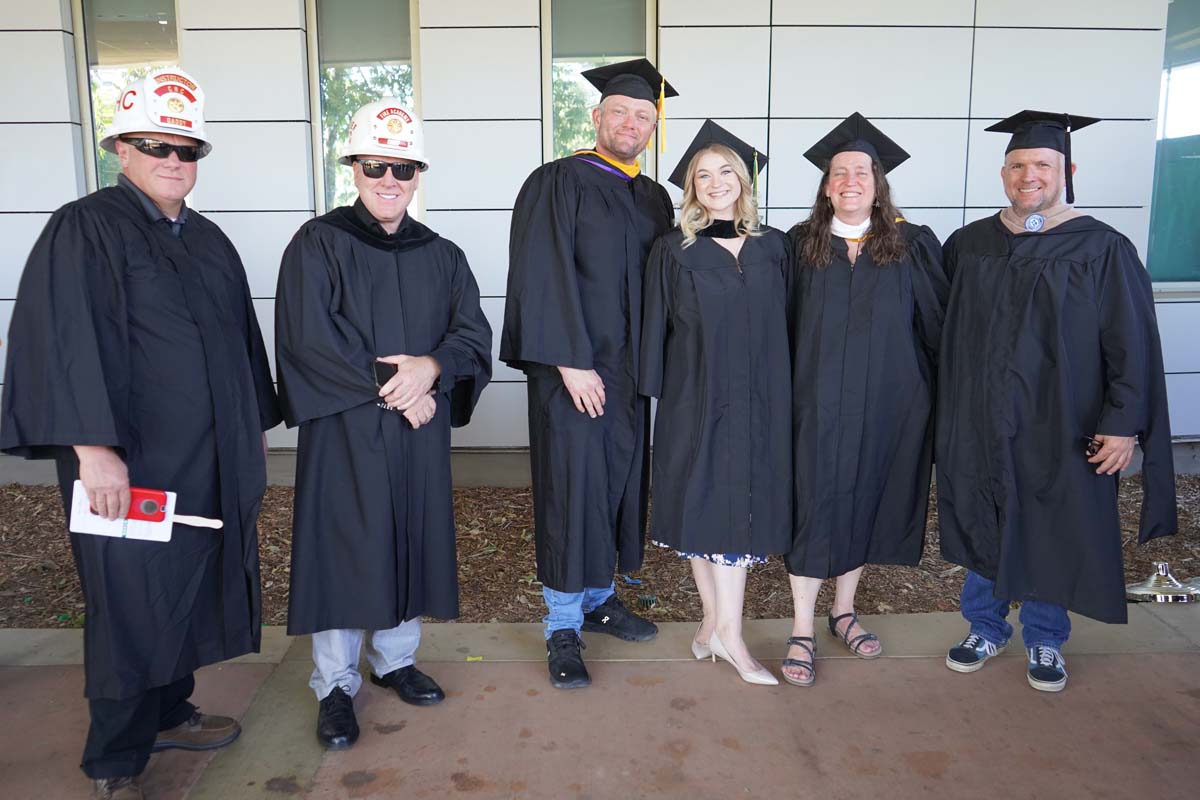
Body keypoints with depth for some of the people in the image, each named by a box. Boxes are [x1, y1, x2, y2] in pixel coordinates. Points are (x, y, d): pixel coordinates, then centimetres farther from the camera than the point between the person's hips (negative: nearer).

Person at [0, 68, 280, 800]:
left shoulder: (208, 240, 13)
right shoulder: (84, 229, -8)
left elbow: (240, 337, 18)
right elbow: (62, 340, -17)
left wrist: (255, 424, 16)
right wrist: (91, 447, -23)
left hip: (211, 459, 7)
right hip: (129, 461, -7)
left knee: (191, 587, 16)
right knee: (131, 603, 3)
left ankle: (168, 713, 35)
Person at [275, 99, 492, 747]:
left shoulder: (442, 256, 10)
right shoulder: (317, 244, -2)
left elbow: (474, 334, 3)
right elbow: (309, 338, -12)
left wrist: (432, 366, -18)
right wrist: (391, 390, -13)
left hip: (420, 433, 4)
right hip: (343, 429, -4)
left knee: (410, 543, 10)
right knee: (344, 549, 1)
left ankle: (394, 658, 28)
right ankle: (336, 685, 16)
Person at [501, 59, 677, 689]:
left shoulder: (655, 199, 14)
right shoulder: (557, 184, -5)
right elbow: (543, 278, -14)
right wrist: (571, 362, -19)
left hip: (630, 370, 6)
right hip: (571, 367, -6)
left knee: (617, 482, 12)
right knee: (571, 488, -2)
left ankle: (599, 597, 29)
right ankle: (563, 628, 11)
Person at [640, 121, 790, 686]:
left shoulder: (772, 247, 8)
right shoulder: (674, 251, 0)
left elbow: (784, 327, 10)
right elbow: (655, 326, 0)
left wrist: (784, 396, 6)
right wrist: (656, 391, -4)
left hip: (758, 401, 2)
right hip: (694, 400, -2)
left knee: (740, 508, 3)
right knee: (701, 506, 3)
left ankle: (722, 627, 13)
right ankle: (720, 622, 17)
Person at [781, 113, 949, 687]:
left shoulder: (912, 247, 1)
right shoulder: (798, 247, 0)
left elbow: (939, 324, 2)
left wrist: (940, 397, -2)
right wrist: (783, 396, -5)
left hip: (888, 403, 2)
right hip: (818, 403, -1)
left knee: (866, 502, 13)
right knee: (814, 508, 1)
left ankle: (844, 610, 32)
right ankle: (802, 632, 14)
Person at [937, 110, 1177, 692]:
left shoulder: (1102, 250, -6)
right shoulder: (967, 245, 3)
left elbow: (1133, 345, -7)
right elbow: (946, 335, 8)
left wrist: (1124, 424, -13)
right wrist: (945, 411, 5)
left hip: (1060, 427, -2)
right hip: (979, 426, 3)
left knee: (1053, 533, 10)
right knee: (982, 528, 13)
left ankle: (1044, 640, 31)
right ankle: (985, 628, 32)